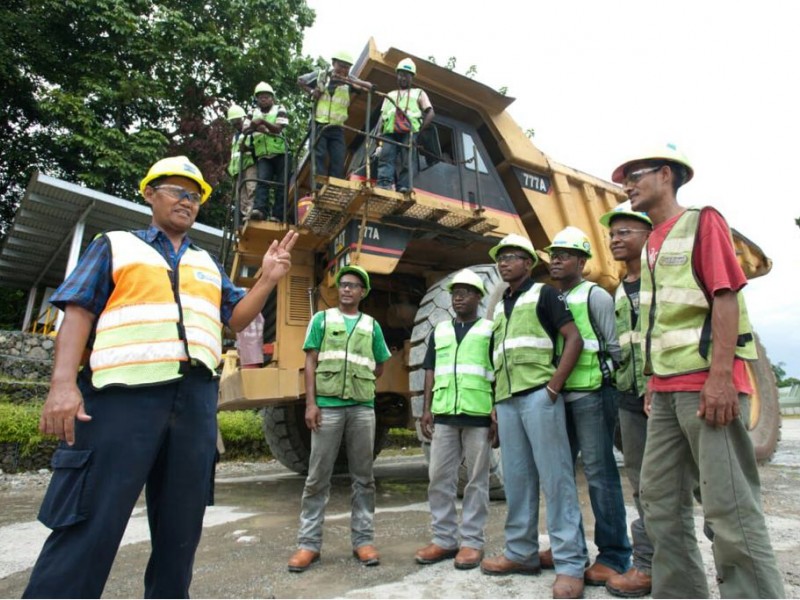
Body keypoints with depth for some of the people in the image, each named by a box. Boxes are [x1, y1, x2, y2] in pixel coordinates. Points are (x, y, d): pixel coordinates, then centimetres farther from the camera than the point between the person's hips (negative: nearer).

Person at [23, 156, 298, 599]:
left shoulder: (207, 264, 24)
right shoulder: (115, 245, 12)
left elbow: (236, 318, 19)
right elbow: (78, 314, 2)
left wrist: (267, 279, 5)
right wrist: (63, 384, -11)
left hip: (196, 400, 5)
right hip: (123, 394, -4)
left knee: (181, 526, 12)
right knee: (89, 526, -3)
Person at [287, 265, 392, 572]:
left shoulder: (372, 325, 13)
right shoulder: (322, 319, 9)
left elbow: (379, 368, 19)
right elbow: (310, 363, 2)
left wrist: (359, 382, 4)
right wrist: (311, 403, -7)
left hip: (362, 407, 2)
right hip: (327, 405, -2)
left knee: (363, 477, 7)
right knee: (318, 477, 2)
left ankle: (363, 540, 16)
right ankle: (309, 543, 12)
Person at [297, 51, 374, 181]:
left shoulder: (349, 80, 5)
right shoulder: (320, 75, 5)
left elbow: (370, 87, -9)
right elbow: (300, 80, 20)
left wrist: (351, 81, -23)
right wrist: (311, 92, 1)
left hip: (337, 128, 2)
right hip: (319, 125, -2)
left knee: (338, 160, -3)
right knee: (319, 156, -13)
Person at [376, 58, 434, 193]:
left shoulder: (419, 93, 25)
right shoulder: (390, 95, 33)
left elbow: (430, 114, 13)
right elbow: (382, 116, 23)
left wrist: (420, 130, -4)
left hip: (409, 132, -2)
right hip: (390, 132, 2)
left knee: (407, 161, -16)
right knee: (385, 157, -20)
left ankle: (403, 188, -25)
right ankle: (384, 184, -35)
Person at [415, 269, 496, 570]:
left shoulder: (490, 330, 4)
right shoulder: (439, 331, 15)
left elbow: (500, 373, 1)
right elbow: (431, 372, 14)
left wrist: (498, 414, -6)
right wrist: (426, 409, 5)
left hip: (479, 415, -3)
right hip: (444, 414, 4)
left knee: (477, 480, 5)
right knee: (439, 478, 6)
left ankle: (472, 542, 15)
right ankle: (444, 539, 18)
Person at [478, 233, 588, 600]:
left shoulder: (543, 294, 4)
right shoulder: (499, 307, 21)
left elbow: (574, 339, -6)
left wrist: (553, 386, -13)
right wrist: (495, 402, 16)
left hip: (538, 394, -6)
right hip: (506, 401, 6)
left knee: (555, 478, -3)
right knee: (517, 479, 10)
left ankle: (570, 563, 4)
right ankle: (521, 553, 20)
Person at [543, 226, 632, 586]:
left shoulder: (595, 295, -1)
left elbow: (615, 344, -6)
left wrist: (606, 380, -8)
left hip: (591, 393, -7)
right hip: (558, 396, 7)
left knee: (599, 472, -2)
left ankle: (613, 555, 9)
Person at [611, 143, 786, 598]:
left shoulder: (702, 222, -1)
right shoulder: (652, 244, 20)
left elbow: (726, 298, -11)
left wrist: (720, 375, -19)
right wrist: (655, 380, 16)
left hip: (706, 384, -8)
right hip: (668, 389, 8)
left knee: (730, 505, -4)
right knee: (659, 498, 11)